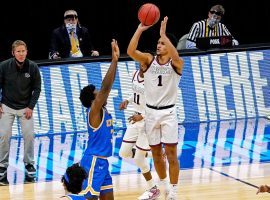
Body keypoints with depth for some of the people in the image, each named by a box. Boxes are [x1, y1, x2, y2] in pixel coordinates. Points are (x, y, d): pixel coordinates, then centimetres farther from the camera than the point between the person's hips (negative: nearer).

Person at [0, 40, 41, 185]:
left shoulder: (32, 67, -11)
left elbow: (37, 88, -2)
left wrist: (31, 107, -7)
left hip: (25, 108, 1)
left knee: (29, 135, -3)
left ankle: (29, 163, 14)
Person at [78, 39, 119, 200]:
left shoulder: (102, 110, 9)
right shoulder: (94, 111, -13)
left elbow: (109, 85, 11)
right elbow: (105, 87, -22)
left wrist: (115, 60, 4)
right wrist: (114, 61, -22)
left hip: (102, 162, 9)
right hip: (94, 162, -9)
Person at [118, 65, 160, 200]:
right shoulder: (136, 74, 1)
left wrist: (142, 116, -30)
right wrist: (127, 101, 1)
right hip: (136, 119, 7)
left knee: (138, 159, 0)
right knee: (124, 153, 8)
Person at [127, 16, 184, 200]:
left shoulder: (176, 63, -8)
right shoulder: (149, 60, 0)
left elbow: (175, 56, -33)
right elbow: (131, 51, -17)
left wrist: (163, 33, -36)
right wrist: (140, 29, -26)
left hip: (168, 112, -3)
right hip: (151, 112, 4)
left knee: (171, 154, -4)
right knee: (156, 153, 13)